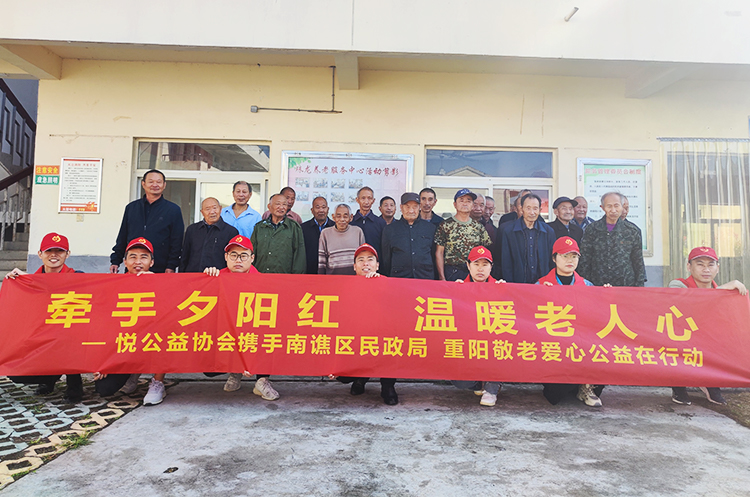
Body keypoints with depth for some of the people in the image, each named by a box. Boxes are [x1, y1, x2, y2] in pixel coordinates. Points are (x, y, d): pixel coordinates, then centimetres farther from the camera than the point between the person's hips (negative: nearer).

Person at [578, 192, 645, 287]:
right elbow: (584, 262, 5)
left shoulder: (632, 230, 6)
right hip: (597, 286, 0)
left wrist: (639, 286, 5)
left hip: (627, 285, 1)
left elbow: (639, 262, 10)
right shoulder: (592, 230, 3)